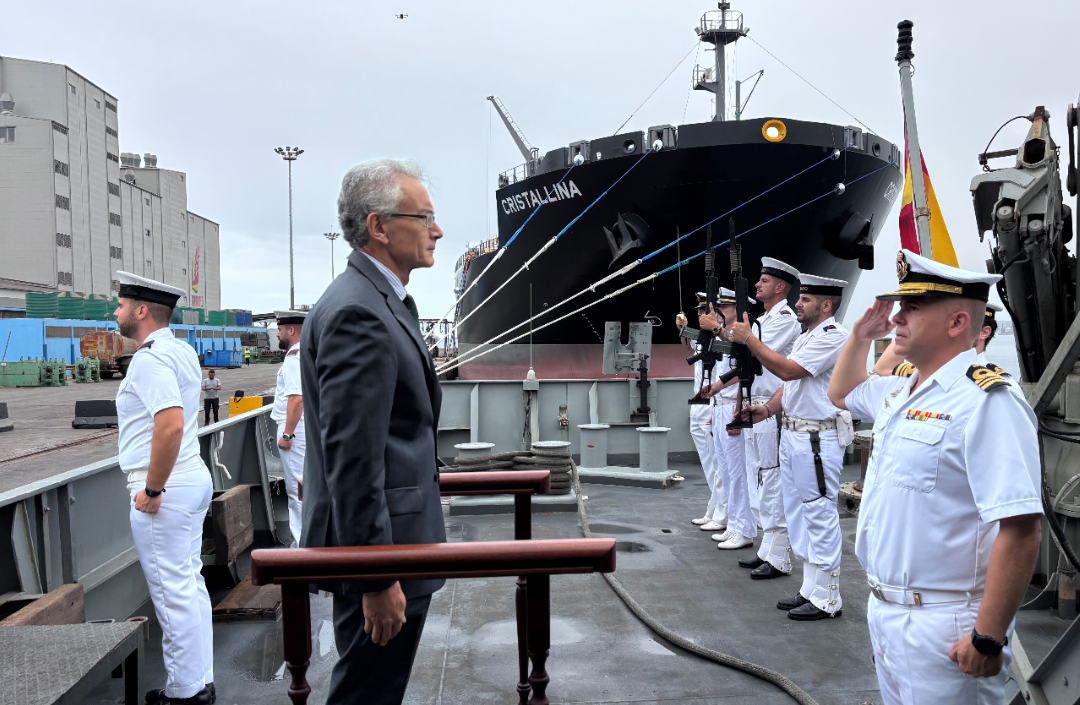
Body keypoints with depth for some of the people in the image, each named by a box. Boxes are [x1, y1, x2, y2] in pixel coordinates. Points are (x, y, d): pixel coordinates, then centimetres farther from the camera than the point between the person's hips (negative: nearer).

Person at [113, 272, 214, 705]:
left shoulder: (149, 359, -17)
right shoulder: (182, 352, 13)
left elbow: (171, 426, -29)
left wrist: (152, 489, -20)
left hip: (164, 490, -10)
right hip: (194, 479, 10)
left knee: (172, 590, 0)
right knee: (190, 583, 15)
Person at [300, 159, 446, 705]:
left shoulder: (380, 302, 11)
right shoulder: (357, 312, -22)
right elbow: (352, 459, -26)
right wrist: (377, 578, -23)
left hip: (391, 537, 10)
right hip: (380, 544, -10)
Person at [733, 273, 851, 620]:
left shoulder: (832, 337, -14)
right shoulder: (806, 337, 18)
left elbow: (788, 370, -22)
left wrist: (748, 338, -17)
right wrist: (768, 409, 6)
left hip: (818, 439, -10)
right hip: (792, 434, 10)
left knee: (820, 515, -3)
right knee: (798, 514, 15)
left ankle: (827, 599, 7)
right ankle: (810, 589, 27)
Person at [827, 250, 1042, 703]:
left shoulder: (987, 401, -20)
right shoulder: (900, 391, 8)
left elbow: (1021, 532, -25)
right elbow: (843, 392, 30)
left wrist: (988, 639, -23)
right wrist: (861, 335, 13)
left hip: (942, 627, -9)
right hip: (885, 610, 9)